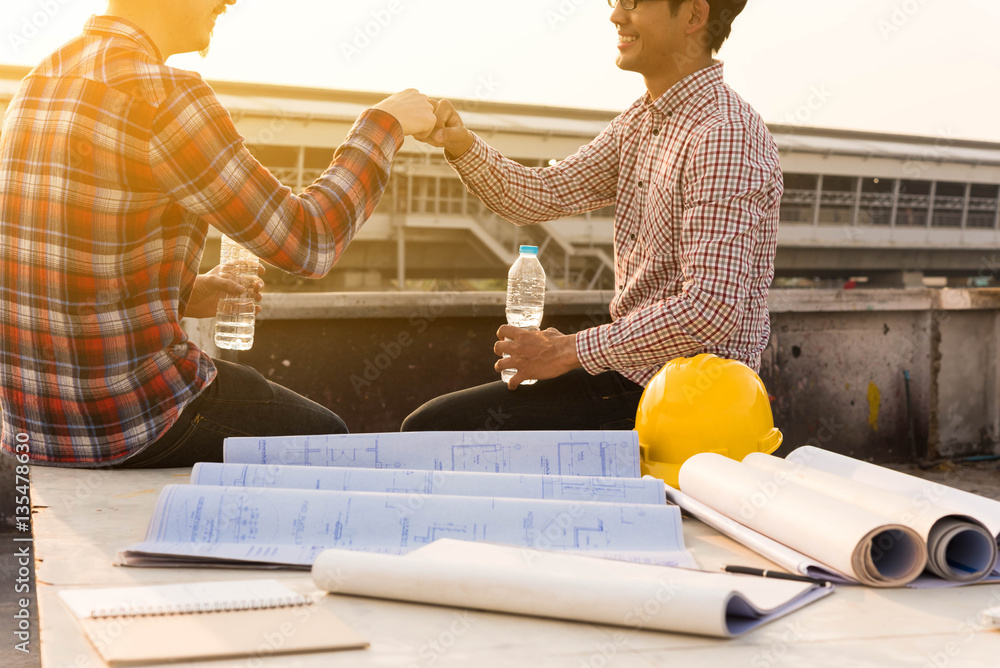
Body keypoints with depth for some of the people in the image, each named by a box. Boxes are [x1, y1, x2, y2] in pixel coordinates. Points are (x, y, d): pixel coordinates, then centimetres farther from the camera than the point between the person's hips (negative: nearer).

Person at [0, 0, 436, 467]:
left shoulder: (39, 81, 7)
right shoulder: (163, 97, -20)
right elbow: (305, 243, -13)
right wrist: (385, 124, -1)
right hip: (129, 416, -8)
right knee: (324, 437, 19)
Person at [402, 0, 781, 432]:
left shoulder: (725, 137, -21)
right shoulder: (642, 121, 11)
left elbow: (711, 310, -29)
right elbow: (541, 196, 9)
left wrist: (570, 351, -20)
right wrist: (462, 145, -10)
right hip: (631, 371, 9)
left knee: (434, 431, -10)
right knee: (429, 425, 12)